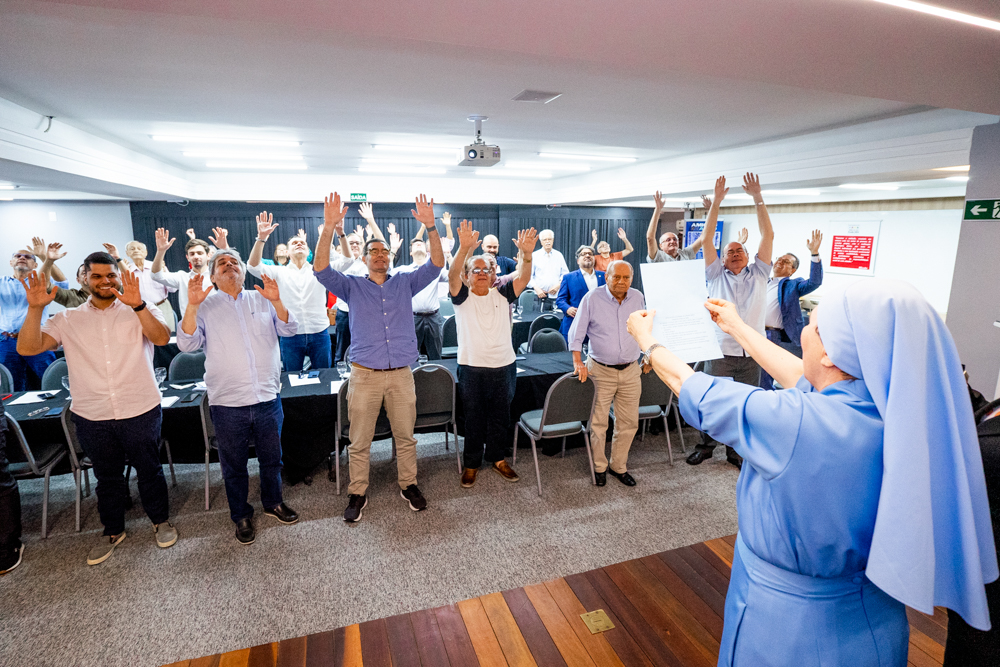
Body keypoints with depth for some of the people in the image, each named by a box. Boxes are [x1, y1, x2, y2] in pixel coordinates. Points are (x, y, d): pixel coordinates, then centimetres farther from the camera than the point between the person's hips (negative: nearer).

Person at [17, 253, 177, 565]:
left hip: (140, 412, -2)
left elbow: (162, 338, -19)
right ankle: (112, 530, 38)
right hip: (91, 416, 3)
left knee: (149, 470, 12)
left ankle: (160, 520, 33)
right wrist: (35, 308, -15)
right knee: (107, 476, 19)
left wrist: (137, 305, -33)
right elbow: (27, 347, -2)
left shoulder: (139, 312, 0)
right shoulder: (68, 320, 8)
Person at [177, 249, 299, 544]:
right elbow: (187, 344, -9)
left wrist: (277, 302, -22)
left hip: (268, 398, 1)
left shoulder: (262, 299, 5)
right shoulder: (205, 306, 2)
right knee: (234, 465, 14)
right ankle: (241, 516, 33)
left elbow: (289, 330, -5)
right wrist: (192, 305, -21)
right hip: (227, 403, -1)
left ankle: (273, 502, 39)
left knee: (271, 458, 17)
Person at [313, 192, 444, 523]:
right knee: (359, 442, 8)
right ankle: (358, 493, 25)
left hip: (401, 374, 1)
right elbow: (321, 269, -9)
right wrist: (329, 229, -22)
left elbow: (436, 264, -2)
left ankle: (408, 485, 30)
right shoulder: (352, 286, 7)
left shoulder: (405, 283, 9)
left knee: (406, 436, 12)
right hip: (365, 375, -1)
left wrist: (430, 227, -17)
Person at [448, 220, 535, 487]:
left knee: (501, 416, 15)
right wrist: (464, 249, -38)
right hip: (471, 367, -2)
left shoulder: (502, 293, 4)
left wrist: (526, 255, -32)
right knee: (473, 418, 10)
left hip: (504, 366, 2)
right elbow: (452, 275, -21)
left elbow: (522, 278, -12)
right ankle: (471, 463, 26)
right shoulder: (462, 296, -1)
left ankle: (497, 458, 33)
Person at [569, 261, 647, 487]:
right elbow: (576, 333, -6)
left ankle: (619, 466, 29)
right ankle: (599, 466, 25)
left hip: (630, 370, 4)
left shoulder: (638, 298, 3)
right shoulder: (592, 298, -9)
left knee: (629, 423, 11)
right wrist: (577, 361, -15)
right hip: (601, 370, -3)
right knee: (598, 422, 4)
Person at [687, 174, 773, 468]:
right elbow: (707, 239, -1)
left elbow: (768, 236, 3)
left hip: (751, 354, 2)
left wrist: (757, 198, -2)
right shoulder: (717, 276, 6)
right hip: (719, 352, -1)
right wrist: (717, 201, -6)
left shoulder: (758, 274, 10)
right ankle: (705, 446, 25)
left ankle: (735, 450, 28)